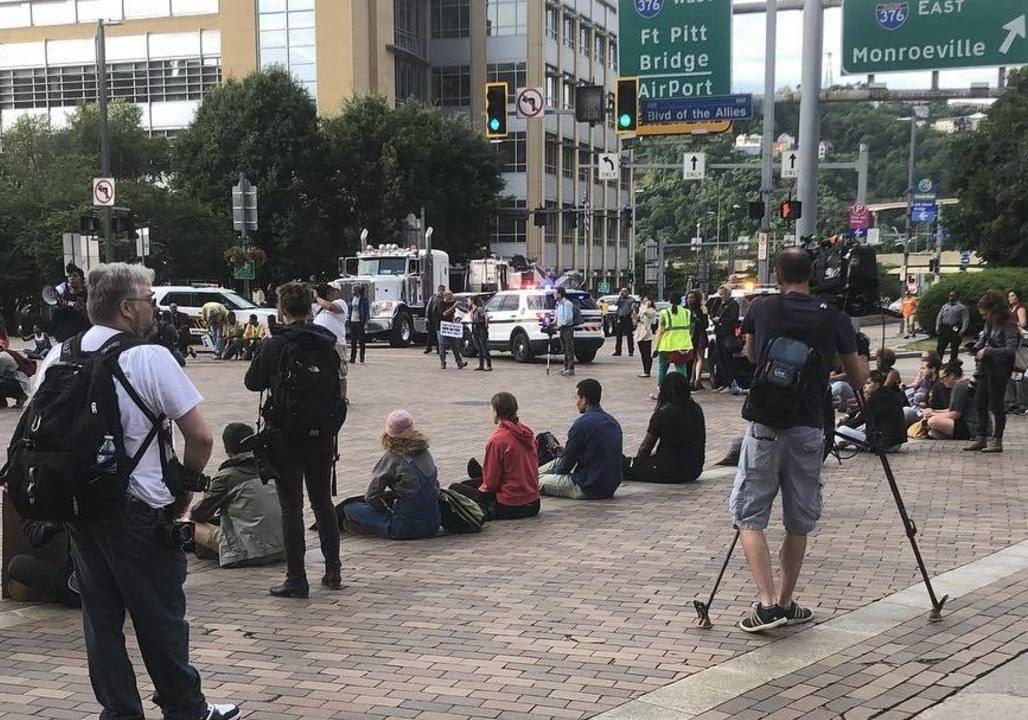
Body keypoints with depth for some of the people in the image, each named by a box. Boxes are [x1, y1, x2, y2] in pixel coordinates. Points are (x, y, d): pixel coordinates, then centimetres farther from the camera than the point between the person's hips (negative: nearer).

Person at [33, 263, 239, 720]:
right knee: (160, 615, 7)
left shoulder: (57, 358, 3)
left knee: (100, 614, 14)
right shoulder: (150, 358, -13)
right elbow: (200, 436, -13)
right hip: (139, 511, -5)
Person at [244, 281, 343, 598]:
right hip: (322, 434, 4)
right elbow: (338, 384, 9)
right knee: (323, 502, 16)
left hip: (285, 437, -4)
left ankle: (296, 578, 2)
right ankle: (333, 571, 21)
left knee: (291, 506, 1)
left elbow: (253, 382, -2)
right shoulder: (327, 343, 2)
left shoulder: (273, 345, -12)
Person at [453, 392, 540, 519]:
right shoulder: (528, 433, 3)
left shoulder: (497, 440, -19)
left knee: (454, 489, 0)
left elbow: (490, 484, -14)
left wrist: (481, 489, 7)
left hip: (509, 507, -8)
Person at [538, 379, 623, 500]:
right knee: (559, 461, 25)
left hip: (590, 489, -8)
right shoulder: (613, 422, 8)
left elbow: (567, 463, -10)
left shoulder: (582, 424, -17)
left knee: (538, 483, 4)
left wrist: (555, 471, 11)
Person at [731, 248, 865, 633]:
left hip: (765, 425, -1)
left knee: (749, 514, 3)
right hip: (808, 428, 1)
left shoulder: (761, 308, 0)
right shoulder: (833, 318, 0)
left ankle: (767, 602, -11)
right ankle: (785, 603, 19)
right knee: (799, 521, 13)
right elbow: (856, 378, 12)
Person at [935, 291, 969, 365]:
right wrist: (937, 328, 7)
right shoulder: (945, 306, 18)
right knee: (940, 348, 5)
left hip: (955, 330, -5)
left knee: (954, 349, 1)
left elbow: (965, 319, -6)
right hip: (944, 329, 5)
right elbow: (939, 317, 18)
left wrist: (962, 330, -16)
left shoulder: (962, 307, 0)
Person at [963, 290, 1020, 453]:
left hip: (999, 370, -9)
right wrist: (977, 348, 3)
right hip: (985, 368, 9)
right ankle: (981, 439, 20)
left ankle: (997, 441, 9)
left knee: (996, 404, -1)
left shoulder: (1008, 325, -15)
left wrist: (988, 351, -20)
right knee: (980, 403, 11)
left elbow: (1011, 349, -22)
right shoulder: (989, 323, 10)